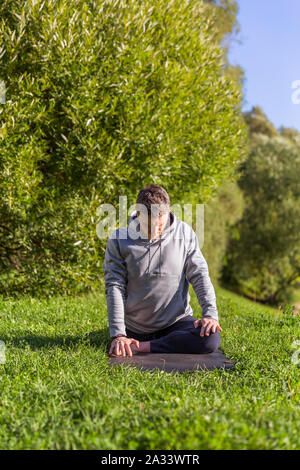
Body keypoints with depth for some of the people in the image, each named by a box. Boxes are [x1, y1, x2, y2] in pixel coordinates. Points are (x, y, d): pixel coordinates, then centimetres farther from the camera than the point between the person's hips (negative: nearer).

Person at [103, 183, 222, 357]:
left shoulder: (184, 233, -4)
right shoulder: (119, 239, -7)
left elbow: (199, 274, -3)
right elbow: (114, 286, -11)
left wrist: (210, 314, -17)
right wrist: (118, 334, -20)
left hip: (176, 321, 1)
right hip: (135, 328, -1)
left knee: (211, 338, -27)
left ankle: (143, 347, -16)